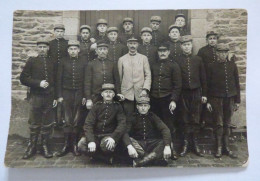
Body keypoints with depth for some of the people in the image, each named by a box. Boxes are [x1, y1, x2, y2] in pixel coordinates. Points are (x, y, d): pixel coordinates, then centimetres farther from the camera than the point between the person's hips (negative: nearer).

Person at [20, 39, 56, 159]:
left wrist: (56, 97, 3)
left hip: (50, 97, 1)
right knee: (34, 123, 5)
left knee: (48, 124, 6)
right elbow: (23, 78, -1)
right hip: (35, 97, -1)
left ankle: (45, 146, 19)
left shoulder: (52, 62, 8)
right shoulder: (32, 61, 4)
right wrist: (38, 83, -14)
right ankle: (32, 147, 18)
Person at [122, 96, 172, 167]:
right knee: (129, 140, -29)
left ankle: (138, 163, -31)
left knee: (163, 143, -28)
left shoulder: (153, 117, 5)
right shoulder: (133, 118, 2)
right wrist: (129, 147, -33)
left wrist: (167, 146, -26)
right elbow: (125, 132, -13)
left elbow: (165, 129, -9)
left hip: (152, 144, 1)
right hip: (138, 144, -1)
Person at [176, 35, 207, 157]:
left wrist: (204, 94, 5)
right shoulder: (177, 61, 1)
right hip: (183, 94, -1)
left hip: (196, 93, 1)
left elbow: (203, 78, 7)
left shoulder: (198, 60, 5)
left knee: (196, 120, 5)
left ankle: (196, 145, 15)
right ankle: (185, 144, 15)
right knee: (185, 120, 5)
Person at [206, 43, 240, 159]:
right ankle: (219, 148, 10)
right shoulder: (212, 66, -1)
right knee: (219, 124, 0)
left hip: (230, 98, 2)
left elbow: (237, 83, 8)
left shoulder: (232, 65, 5)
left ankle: (227, 148, 18)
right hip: (216, 99, -2)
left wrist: (237, 101, 6)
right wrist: (208, 101, -4)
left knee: (227, 124, 8)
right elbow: (208, 84, 0)